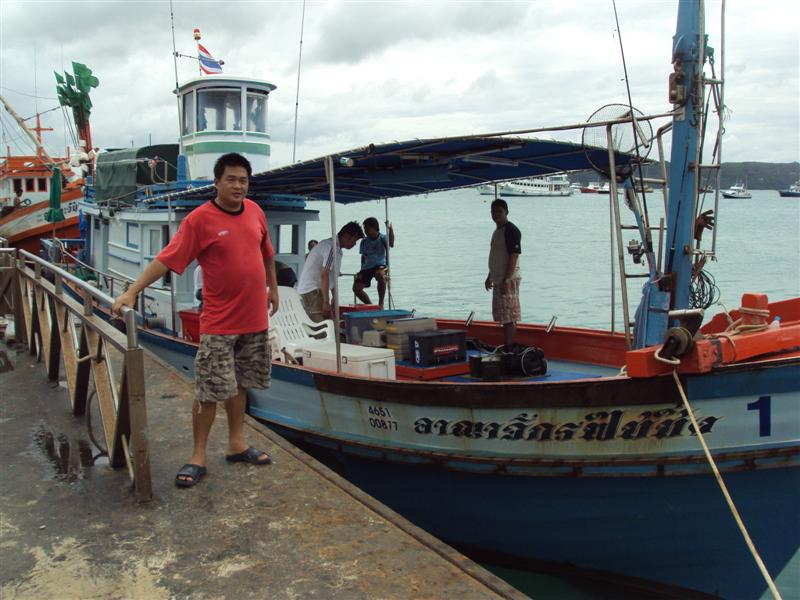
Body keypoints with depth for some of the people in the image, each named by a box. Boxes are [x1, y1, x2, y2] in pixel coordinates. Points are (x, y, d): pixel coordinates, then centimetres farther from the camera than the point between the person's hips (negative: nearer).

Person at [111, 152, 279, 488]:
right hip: (219, 323, -5)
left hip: (255, 320, 5)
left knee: (239, 384, 16)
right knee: (209, 390, -1)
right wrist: (132, 292, -24)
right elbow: (166, 259, -16)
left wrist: (272, 288, 24)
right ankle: (198, 457, 13)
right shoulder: (200, 219, -11)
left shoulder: (254, 211, 5)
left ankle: (236, 444, 30)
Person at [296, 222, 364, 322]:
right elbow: (324, 275, -22)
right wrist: (326, 302, -23)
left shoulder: (337, 249, 16)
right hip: (312, 290, -10)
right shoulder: (332, 247, -16)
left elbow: (332, 276, 19)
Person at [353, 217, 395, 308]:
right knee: (356, 288, -11)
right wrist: (362, 269, 10)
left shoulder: (382, 238, -4)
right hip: (367, 267, 5)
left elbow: (391, 242, -27)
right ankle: (370, 305, 14)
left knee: (380, 275, -41)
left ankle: (381, 303, -22)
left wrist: (390, 229, -42)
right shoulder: (364, 242, 9)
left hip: (380, 265, -5)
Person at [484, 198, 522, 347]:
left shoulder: (511, 230, -13)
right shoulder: (497, 231, 17)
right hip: (498, 280, 10)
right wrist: (490, 277, 24)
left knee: (509, 317, -8)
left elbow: (513, 257, -19)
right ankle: (506, 347, 19)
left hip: (508, 280, -10)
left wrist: (506, 281, -23)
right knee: (502, 316, 13)